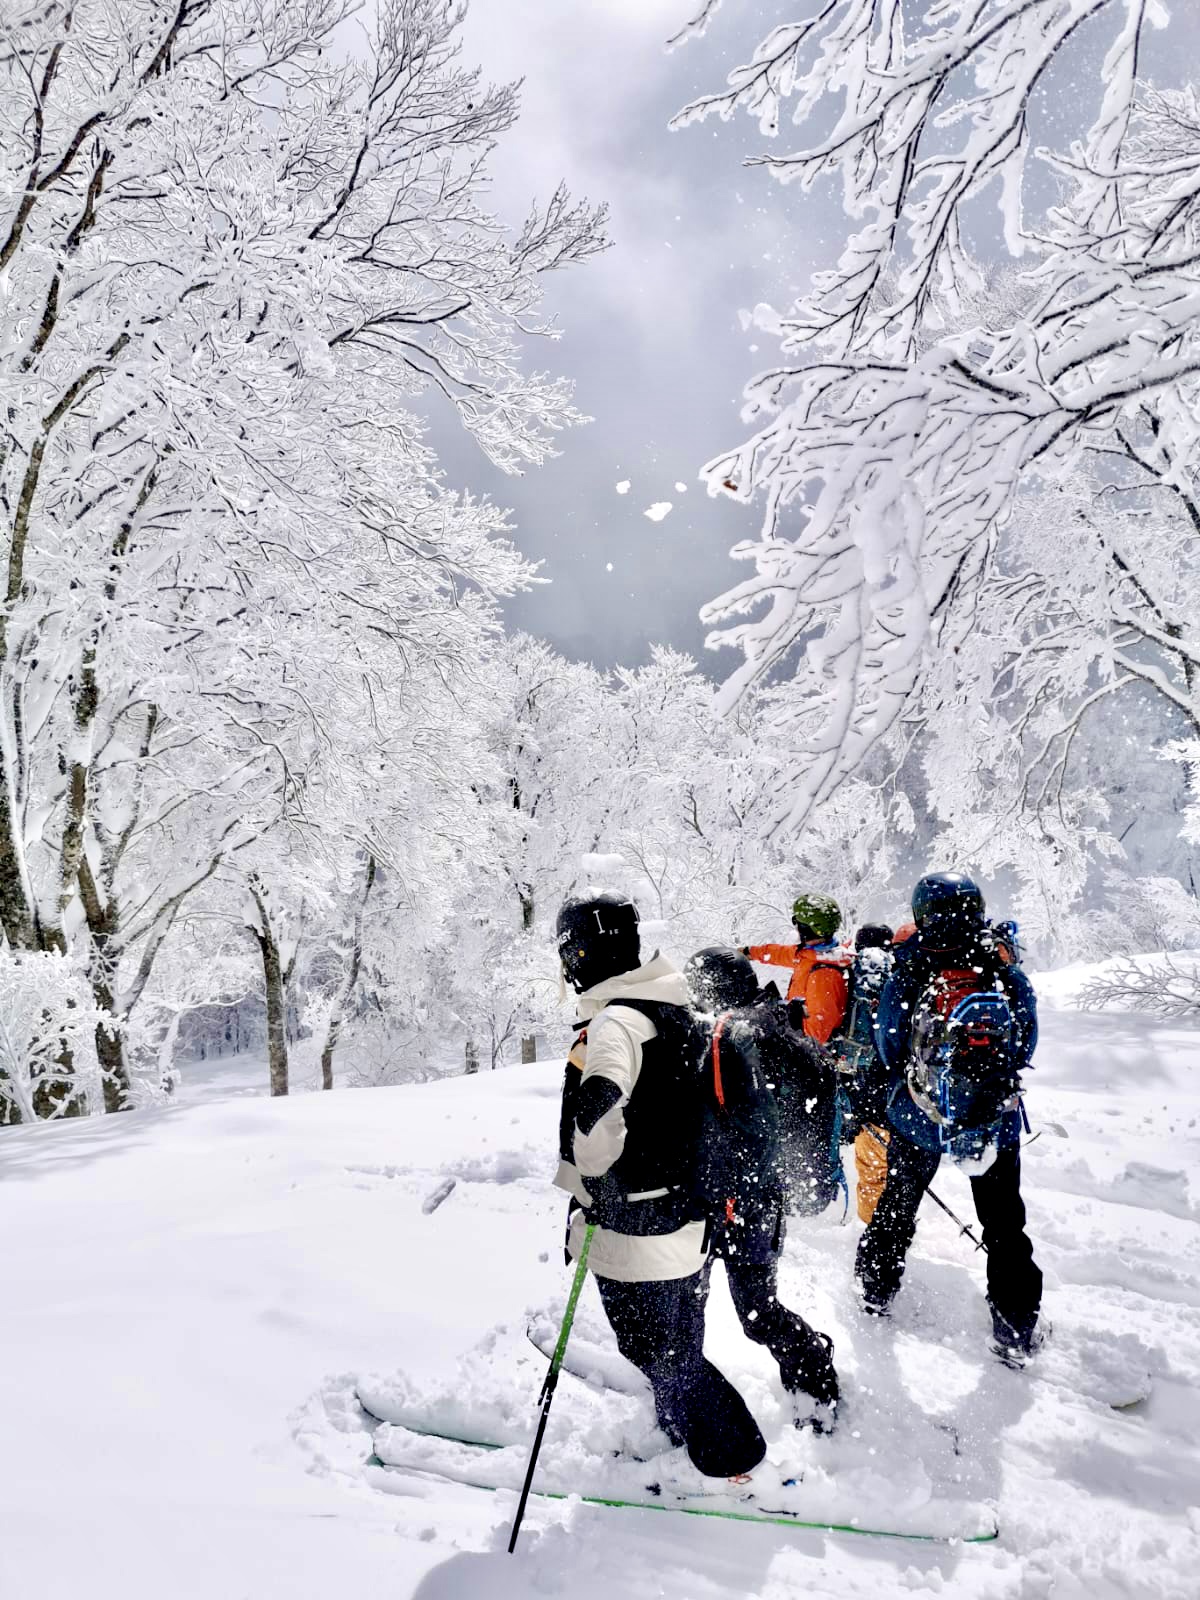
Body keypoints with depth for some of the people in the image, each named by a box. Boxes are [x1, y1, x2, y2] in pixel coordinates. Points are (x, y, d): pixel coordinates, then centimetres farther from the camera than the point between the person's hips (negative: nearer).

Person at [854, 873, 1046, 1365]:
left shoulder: (904, 979, -17)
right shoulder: (1010, 977, -12)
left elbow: (888, 1052, -4)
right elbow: (1026, 1049, 2)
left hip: (918, 1120, 0)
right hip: (996, 1122, 1)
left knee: (897, 1204, 22)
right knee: (1004, 1224, 18)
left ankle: (876, 1291, 39)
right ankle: (1016, 1331, 26)